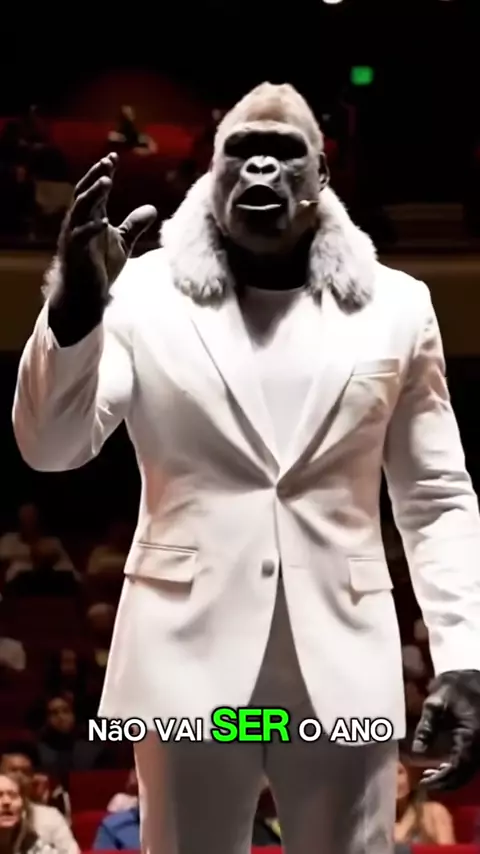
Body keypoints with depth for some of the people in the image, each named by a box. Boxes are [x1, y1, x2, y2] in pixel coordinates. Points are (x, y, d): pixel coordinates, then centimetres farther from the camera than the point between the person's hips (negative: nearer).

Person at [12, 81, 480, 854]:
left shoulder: (394, 307, 6)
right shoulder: (146, 293, 2)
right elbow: (49, 447, -6)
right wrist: (74, 306, -23)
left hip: (344, 662, 1)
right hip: (191, 653, -1)